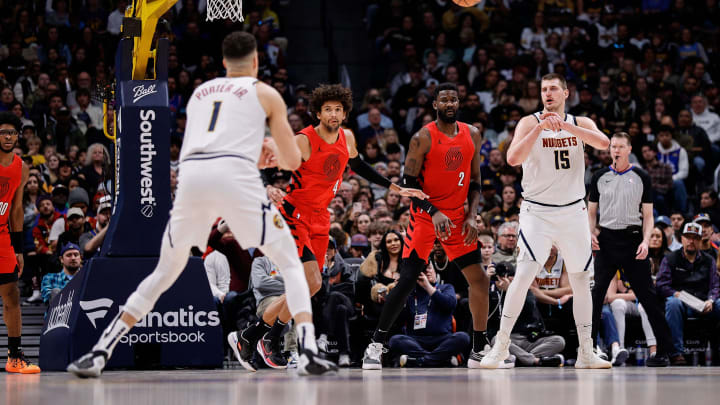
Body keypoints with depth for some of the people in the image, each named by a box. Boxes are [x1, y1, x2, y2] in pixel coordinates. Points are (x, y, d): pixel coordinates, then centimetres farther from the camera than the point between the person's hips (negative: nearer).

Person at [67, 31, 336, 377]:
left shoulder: (200, 91, 30)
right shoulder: (265, 93, 19)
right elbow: (293, 161, 19)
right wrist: (273, 154, 40)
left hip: (191, 178, 3)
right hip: (236, 178, -3)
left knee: (165, 272, 18)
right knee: (290, 263, 11)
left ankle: (99, 353, 10)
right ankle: (308, 353, -6)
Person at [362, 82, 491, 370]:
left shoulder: (472, 135, 5)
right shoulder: (423, 138, -11)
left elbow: (475, 181, 11)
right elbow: (408, 183, -12)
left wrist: (472, 216, -2)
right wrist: (434, 212, -22)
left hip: (456, 216, 5)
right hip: (425, 215, -5)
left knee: (479, 279, -1)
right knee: (407, 280, -10)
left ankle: (480, 351, 10)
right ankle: (377, 343, 0)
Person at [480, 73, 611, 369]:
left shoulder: (581, 123, 4)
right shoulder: (530, 123, -5)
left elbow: (603, 143, -17)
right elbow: (513, 159, -20)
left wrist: (566, 126, -26)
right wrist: (540, 128, -29)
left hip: (573, 212, 4)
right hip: (538, 212, -4)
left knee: (582, 281, 7)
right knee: (523, 275, -17)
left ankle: (586, 353, 15)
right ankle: (500, 346, -10)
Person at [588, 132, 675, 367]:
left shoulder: (641, 177, 5)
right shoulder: (600, 177, 10)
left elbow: (648, 215, 5)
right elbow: (591, 211, 15)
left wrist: (646, 241, -10)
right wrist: (590, 233, -3)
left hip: (632, 238, -2)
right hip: (606, 240, 2)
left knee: (647, 295, -2)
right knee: (596, 292, -6)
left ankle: (663, 350, 3)